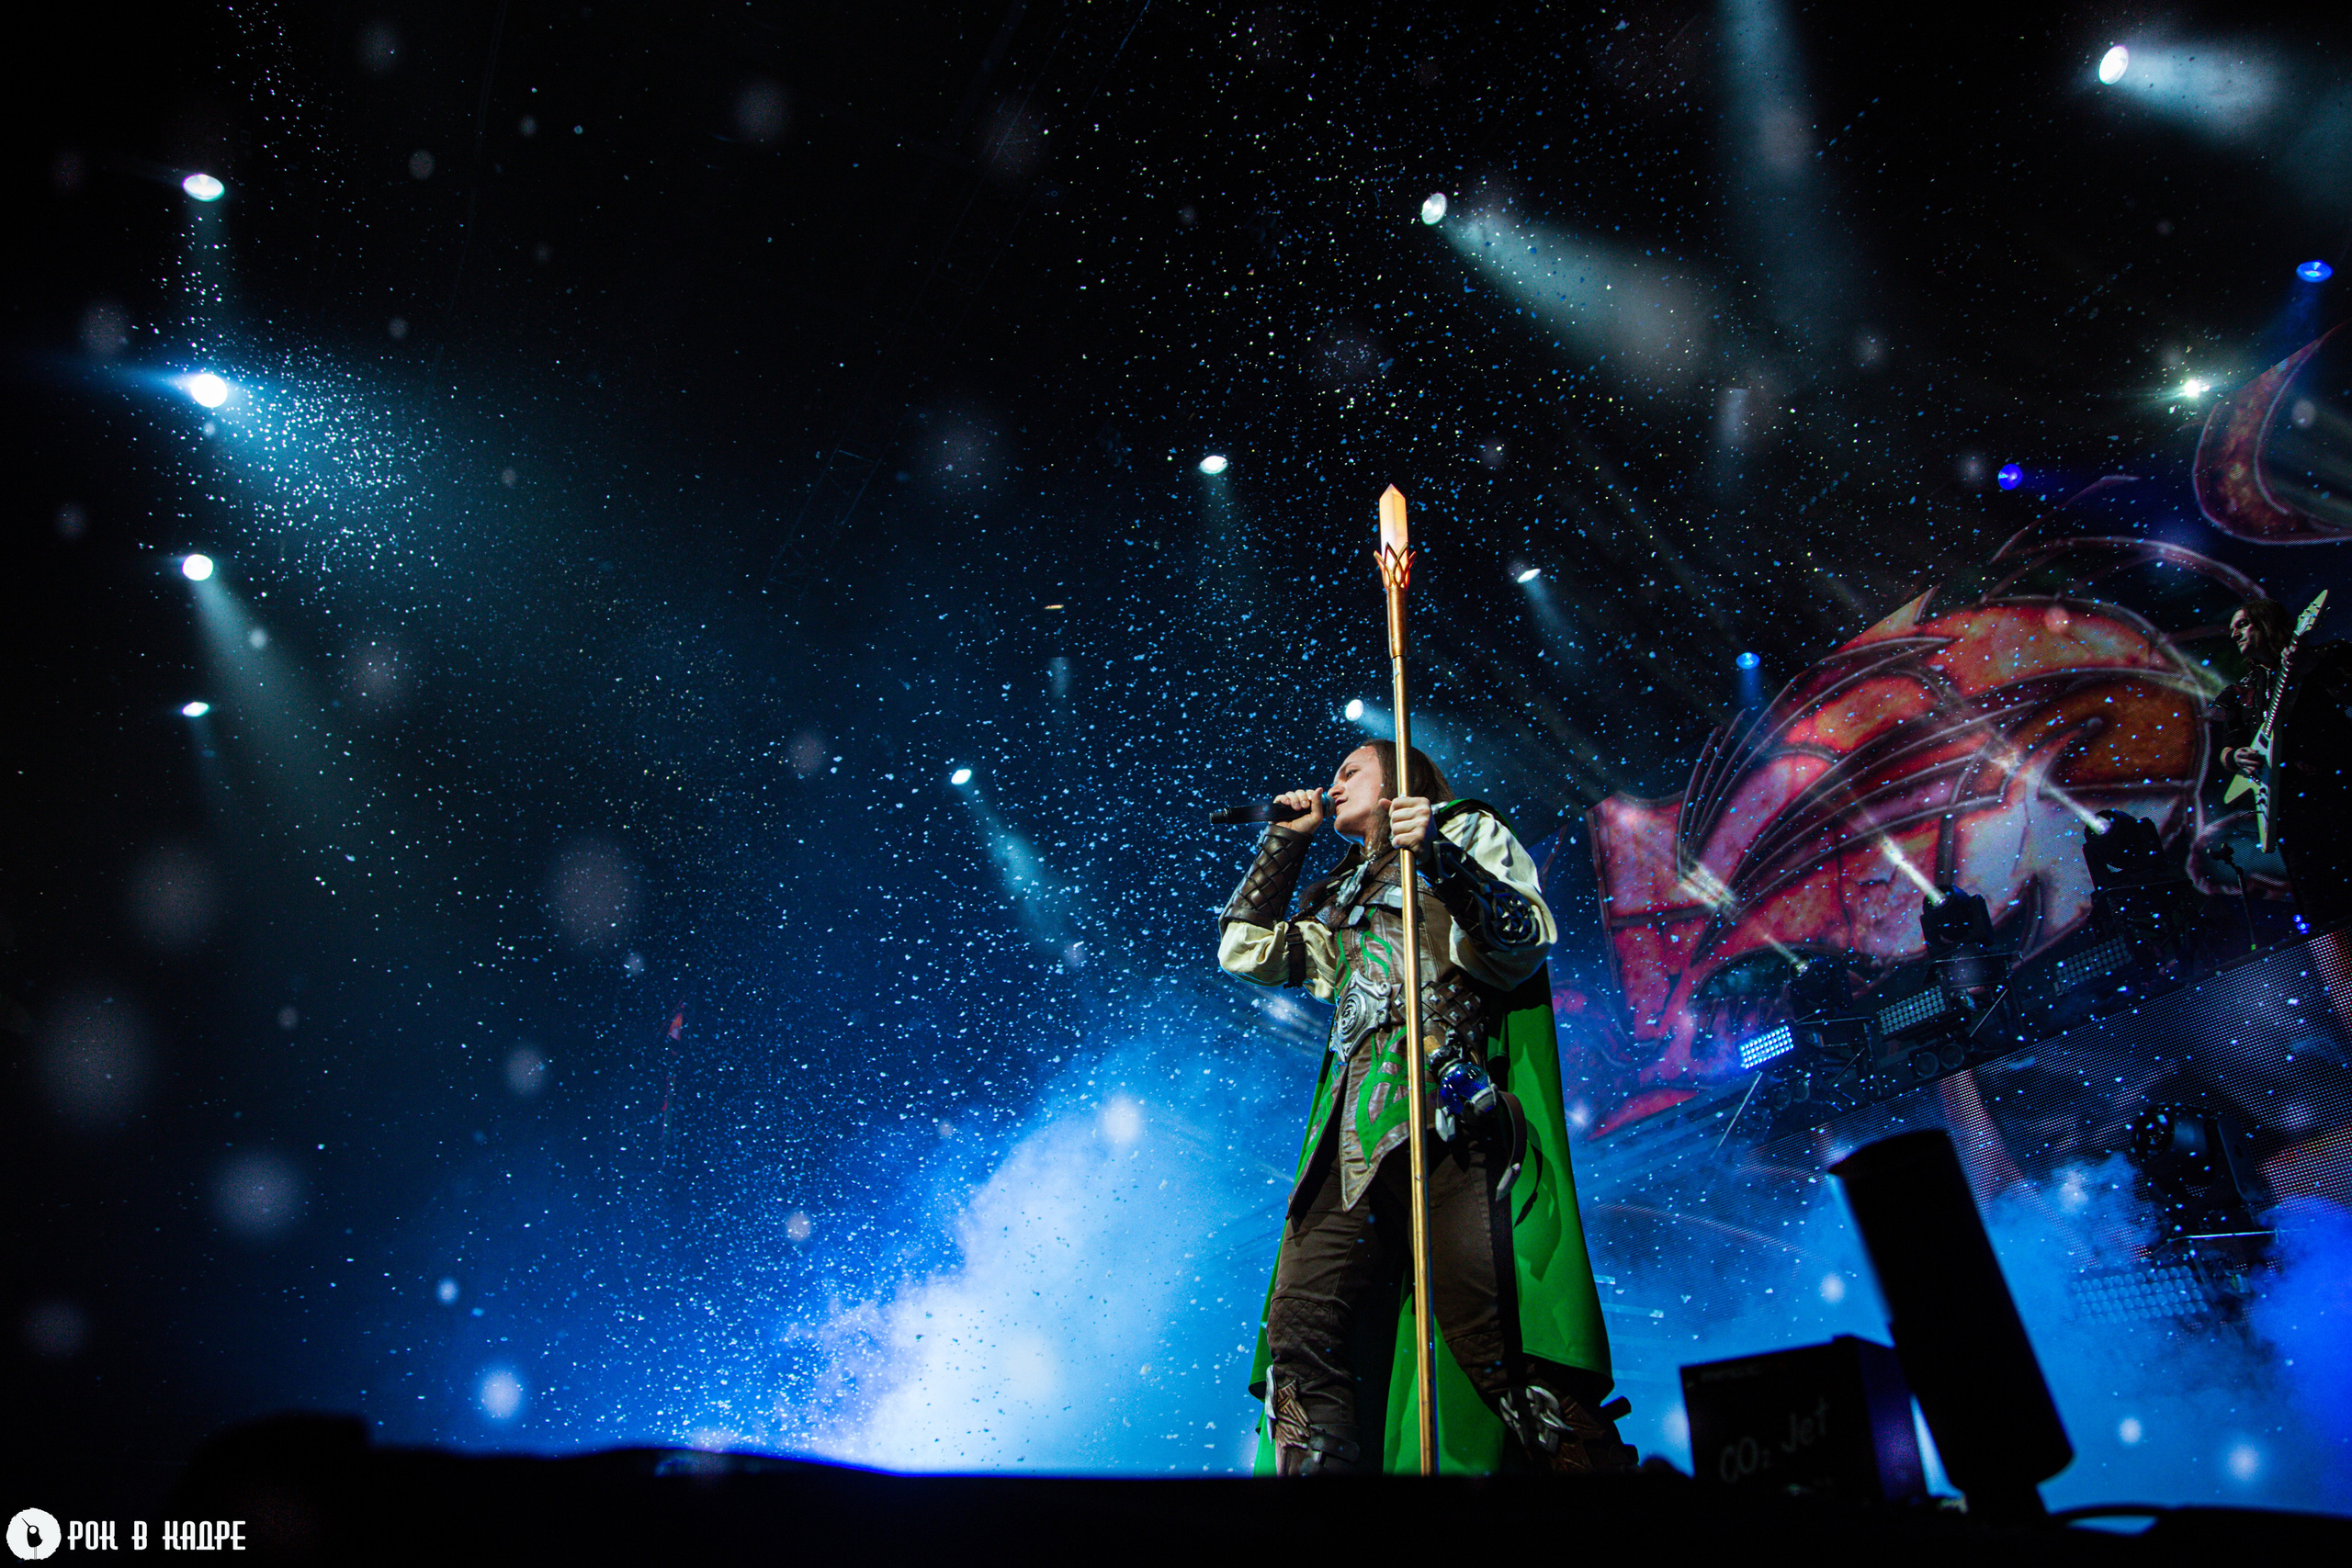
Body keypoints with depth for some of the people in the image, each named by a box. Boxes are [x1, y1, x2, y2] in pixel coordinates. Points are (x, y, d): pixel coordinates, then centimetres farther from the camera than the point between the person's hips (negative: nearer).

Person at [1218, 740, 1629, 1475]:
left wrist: (1439, 857, -13)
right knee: (1298, 1331, -10)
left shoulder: (1470, 831, 18)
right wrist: (1286, 839, 27)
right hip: (1355, 1128, 5)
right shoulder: (1341, 895, 32)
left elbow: (1525, 941, 2)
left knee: (1499, 1340, -18)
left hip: (1454, 1113, -5)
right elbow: (1246, 953, 27)